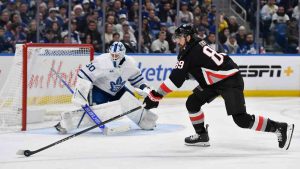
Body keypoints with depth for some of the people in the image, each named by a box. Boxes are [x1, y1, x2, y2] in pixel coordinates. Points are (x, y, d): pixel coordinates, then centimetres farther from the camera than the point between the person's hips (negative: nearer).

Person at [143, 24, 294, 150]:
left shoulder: (191, 52, -19)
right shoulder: (193, 47, 10)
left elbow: (176, 79, -22)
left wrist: (155, 95, -20)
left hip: (230, 80, -10)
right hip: (216, 81, 10)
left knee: (241, 119, -16)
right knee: (192, 103, 7)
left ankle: (280, 128, -11)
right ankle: (202, 136, 16)